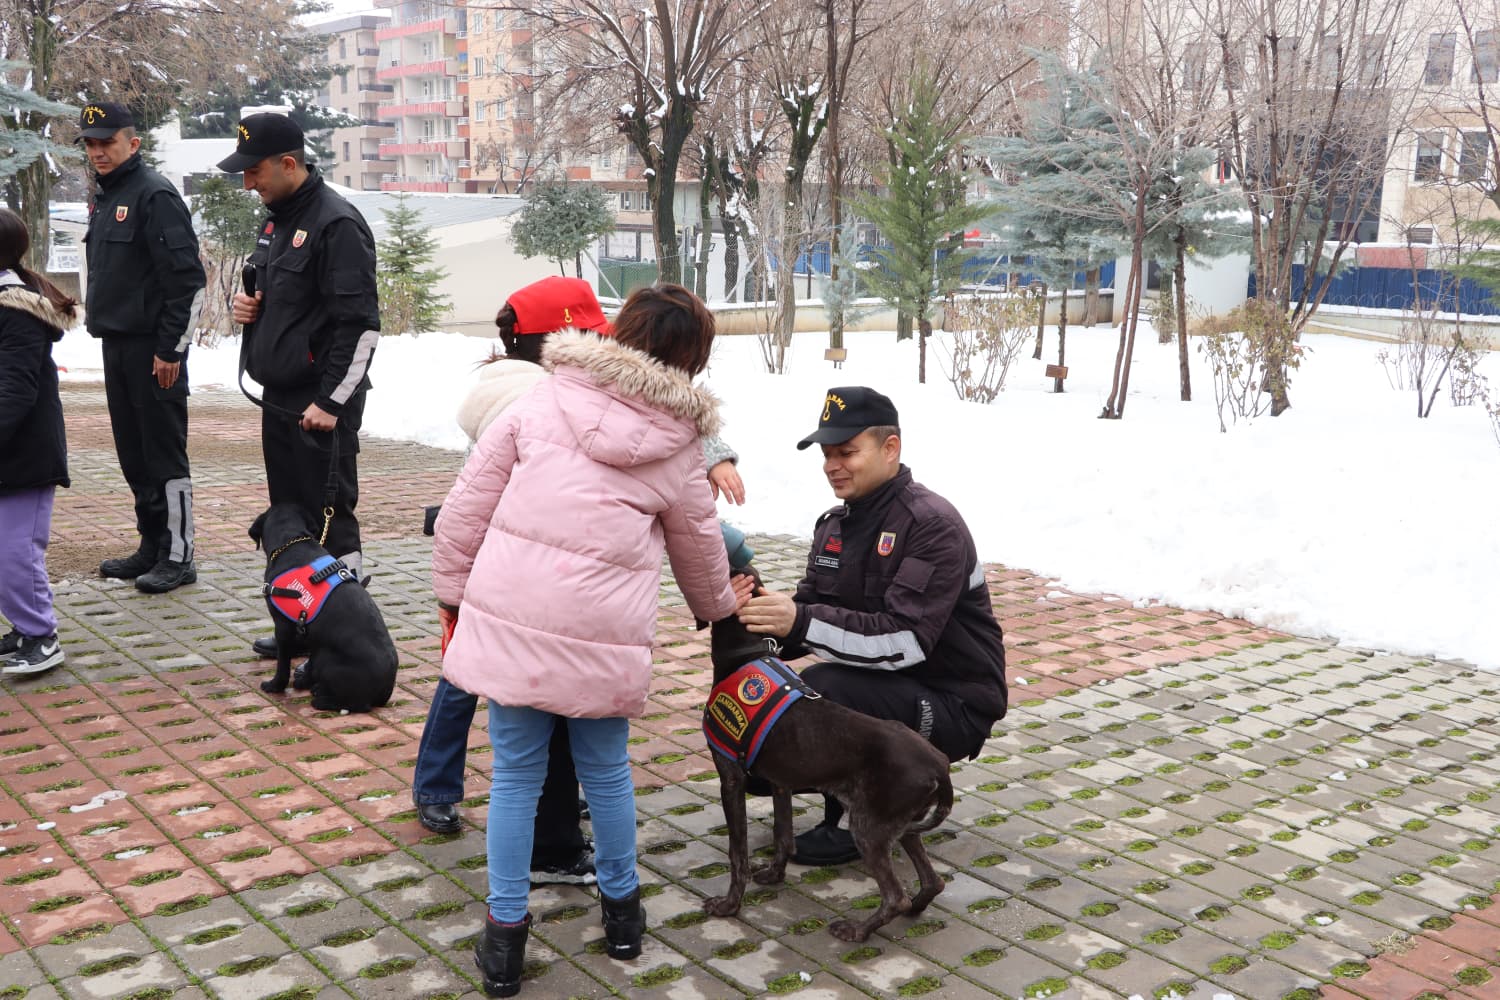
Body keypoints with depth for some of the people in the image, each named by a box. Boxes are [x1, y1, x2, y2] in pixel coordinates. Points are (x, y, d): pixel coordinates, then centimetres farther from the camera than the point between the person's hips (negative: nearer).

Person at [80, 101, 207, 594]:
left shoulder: (155, 195, -11)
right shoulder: (104, 198, 16)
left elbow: (188, 278, -17)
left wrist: (171, 348, -17)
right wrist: (102, 329, 15)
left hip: (153, 351, -9)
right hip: (116, 345, 9)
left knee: (165, 454, -4)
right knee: (133, 455, 13)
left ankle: (178, 556, 3)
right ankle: (152, 546, 23)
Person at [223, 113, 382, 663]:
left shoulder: (336, 223, -15)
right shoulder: (277, 219, 14)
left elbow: (361, 324, -19)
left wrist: (331, 401, -20)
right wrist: (245, 303, 6)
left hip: (321, 408, -9)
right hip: (279, 399, 10)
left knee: (330, 520, -5)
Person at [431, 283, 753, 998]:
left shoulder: (541, 402, 2)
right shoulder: (678, 452, 4)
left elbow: (467, 506, 3)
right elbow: (701, 556, 18)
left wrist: (453, 592, 14)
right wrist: (721, 606, 39)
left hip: (506, 618, 0)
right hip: (602, 638, 0)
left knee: (515, 776, 13)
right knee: (606, 772, 20)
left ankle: (505, 934, 20)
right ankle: (621, 909, 37)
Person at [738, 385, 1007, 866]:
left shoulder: (933, 524, -20)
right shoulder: (834, 525, 6)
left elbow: (906, 640, -30)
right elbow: (810, 609, 1)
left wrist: (800, 622, -39)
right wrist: (765, 617, -23)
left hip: (952, 705, -8)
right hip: (884, 687, 8)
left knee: (822, 688, -31)